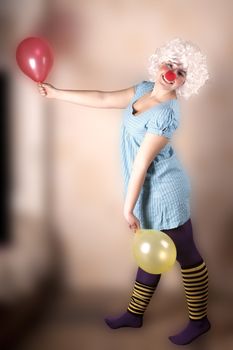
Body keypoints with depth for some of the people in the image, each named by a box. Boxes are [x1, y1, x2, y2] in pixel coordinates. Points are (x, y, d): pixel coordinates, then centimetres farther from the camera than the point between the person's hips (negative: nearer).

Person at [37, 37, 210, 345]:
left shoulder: (166, 114, -24)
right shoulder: (144, 89, 4)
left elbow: (141, 163, -23)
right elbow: (102, 99, 11)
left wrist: (128, 209, -19)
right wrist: (56, 93, 14)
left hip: (165, 193, -9)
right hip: (150, 193, 9)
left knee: (187, 256, 7)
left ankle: (198, 321, 26)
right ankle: (134, 314, 36)